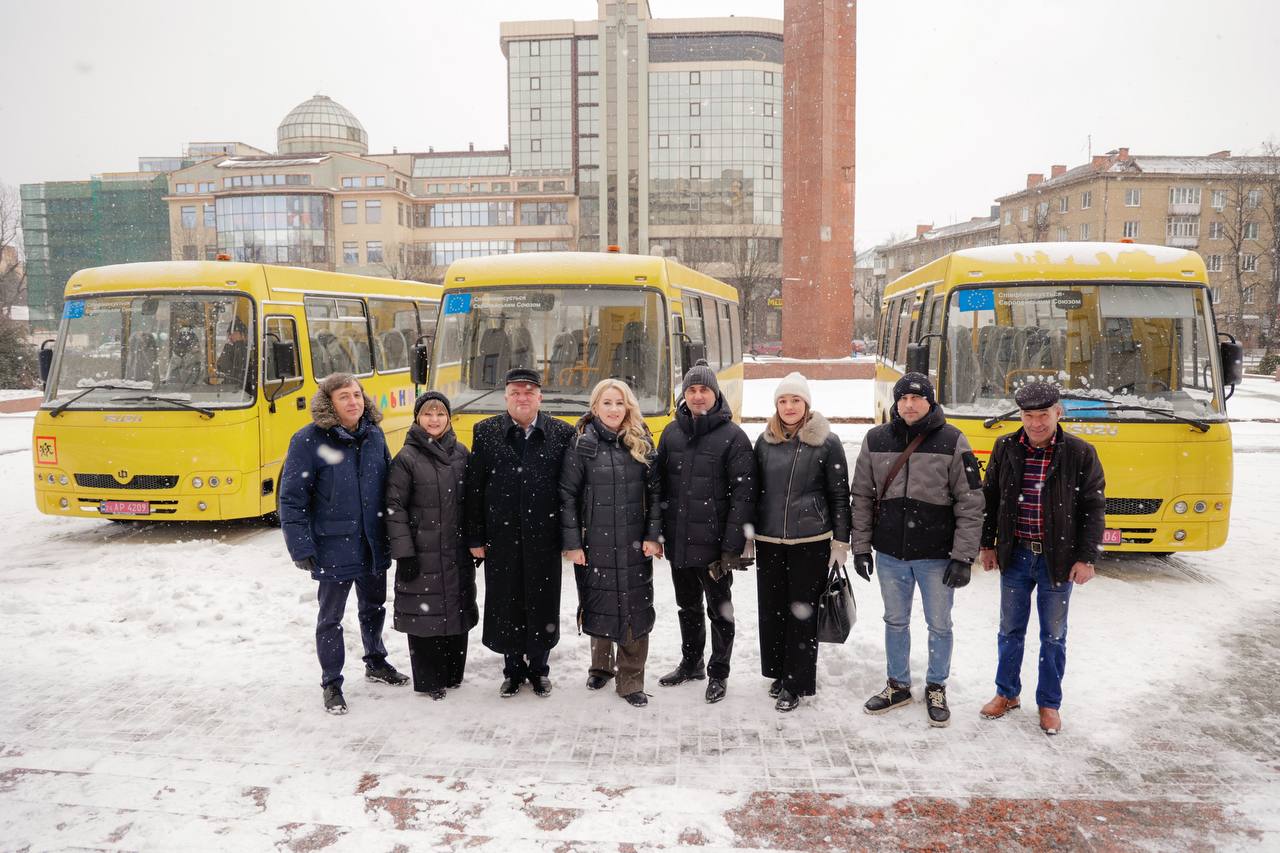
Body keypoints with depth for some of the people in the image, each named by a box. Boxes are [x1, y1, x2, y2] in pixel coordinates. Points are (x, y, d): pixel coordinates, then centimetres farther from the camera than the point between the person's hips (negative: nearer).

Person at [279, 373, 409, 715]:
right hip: (333, 547, -5)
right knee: (331, 616, 10)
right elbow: (291, 498, -13)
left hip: (373, 544, 5)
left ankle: (376, 662, 44)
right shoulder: (309, 440, -14)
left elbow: (388, 485, 11)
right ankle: (331, 684, 26)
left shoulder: (374, 436, 2)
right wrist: (301, 547, -16)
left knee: (374, 607, 22)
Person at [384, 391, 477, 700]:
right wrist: (403, 553, -13)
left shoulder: (461, 453, 7)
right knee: (424, 614, 2)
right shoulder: (406, 458, -7)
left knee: (458, 612, 12)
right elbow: (394, 507, -9)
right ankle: (429, 680, 17)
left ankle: (453, 673, 29)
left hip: (458, 553, 5)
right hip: (422, 555, -4)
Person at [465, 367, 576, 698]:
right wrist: (475, 537, -1)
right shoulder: (486, 432, 3)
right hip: (501, 538, 1)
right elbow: (474, 488, 2)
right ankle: (513, 669, 27)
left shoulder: (562, 433, 1)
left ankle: (538, 668, 27)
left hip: (544, 537, 0)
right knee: (506, 606, 10)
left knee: (543, 606, 9)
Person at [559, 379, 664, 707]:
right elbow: (567, 496, -4)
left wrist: (652, 536, -3)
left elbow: (655, 492, 4)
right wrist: (571, 543, -7)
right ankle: (601, 665, 33)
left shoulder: (641, 444, 4)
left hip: (635, 545, 1)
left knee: (635, 609, 2)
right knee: (598, 605, 10)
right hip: (594, 544, -1)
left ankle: (630, 681, 14)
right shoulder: (583, 445, -3)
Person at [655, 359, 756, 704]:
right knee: (688, 607, 20)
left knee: (719, 611, 11)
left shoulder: (732, 435, -9)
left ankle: (718, 673, 27)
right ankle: (690, 663, 39)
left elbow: (743, 494, -13)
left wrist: (732, 546, -17)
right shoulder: (672, 432, 6)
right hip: (678, 543, 5)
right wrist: (659, 533, 6)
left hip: (713, 545, -5)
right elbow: (660, 484, 10)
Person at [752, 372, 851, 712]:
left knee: (802, 613, 3)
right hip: (769, 541, 3)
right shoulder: (765, 441, 5)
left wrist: (841, 541, -3)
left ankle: (796, 683, 15)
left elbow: (839, 495, 0)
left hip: (811, 542, -3)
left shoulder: (827, 442, -4)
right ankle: (778, 672, 29)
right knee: (771, 609, 10)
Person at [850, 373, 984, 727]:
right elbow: (862, 497, 6)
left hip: (936, 555, -2)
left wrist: (963, 556, -10)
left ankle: (936, 689, 31)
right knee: (895, 622, 16)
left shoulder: (952, 441, -8)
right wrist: (861, 546, 4)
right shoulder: (876, 440, 0)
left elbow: (971, 503, -7)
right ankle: (898, 685, 33)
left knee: (939, 625, 11)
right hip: (890, 554, 3)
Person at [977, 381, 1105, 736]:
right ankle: (1007, 693, 30)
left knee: (1053, 635, 10)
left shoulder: (1080, 453, -7)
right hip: (1015, 555, 2)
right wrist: (988, 544, 7)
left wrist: (1086, 557, -8)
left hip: (1057, 558, -2)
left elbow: (1094, 507, -4)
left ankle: (1049, 704, 25)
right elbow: (990, 498, 8)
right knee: (1011, 629, 13)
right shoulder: (1005, 448, 0)